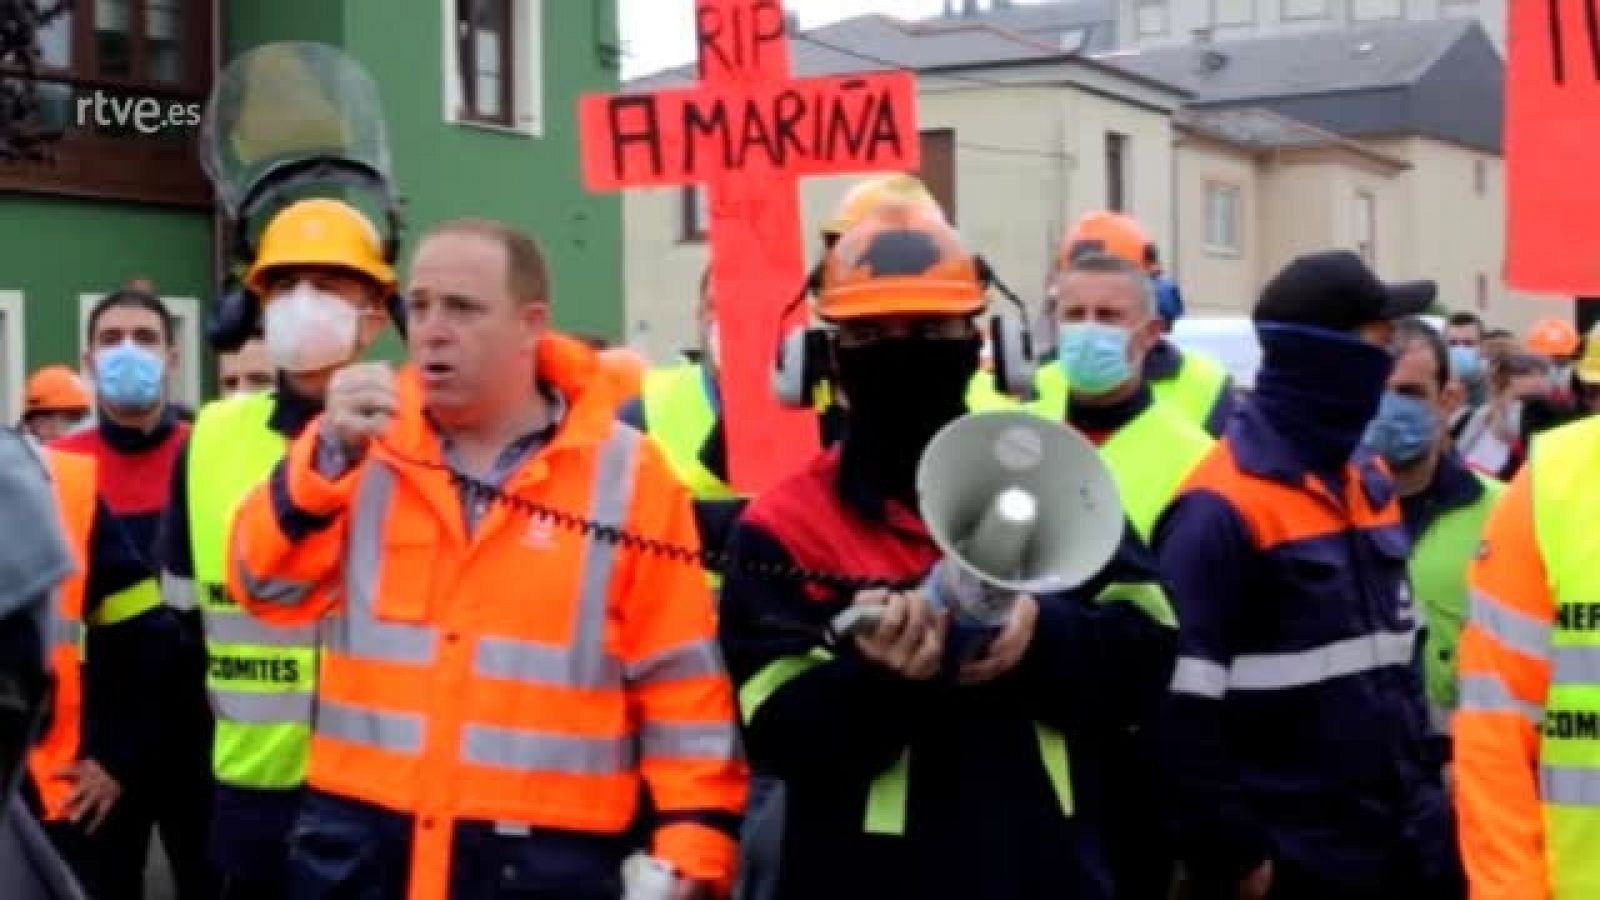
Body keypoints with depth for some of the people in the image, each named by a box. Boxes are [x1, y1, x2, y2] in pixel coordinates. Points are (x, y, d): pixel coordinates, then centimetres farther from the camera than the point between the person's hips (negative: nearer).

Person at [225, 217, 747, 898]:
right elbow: (268, 587, -4)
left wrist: (694, 840, -9)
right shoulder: (371, 445, 5)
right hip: (358, 844, 3)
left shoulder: (626, 476, -3)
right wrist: (329, 455, -19)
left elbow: (680, 682, -2)